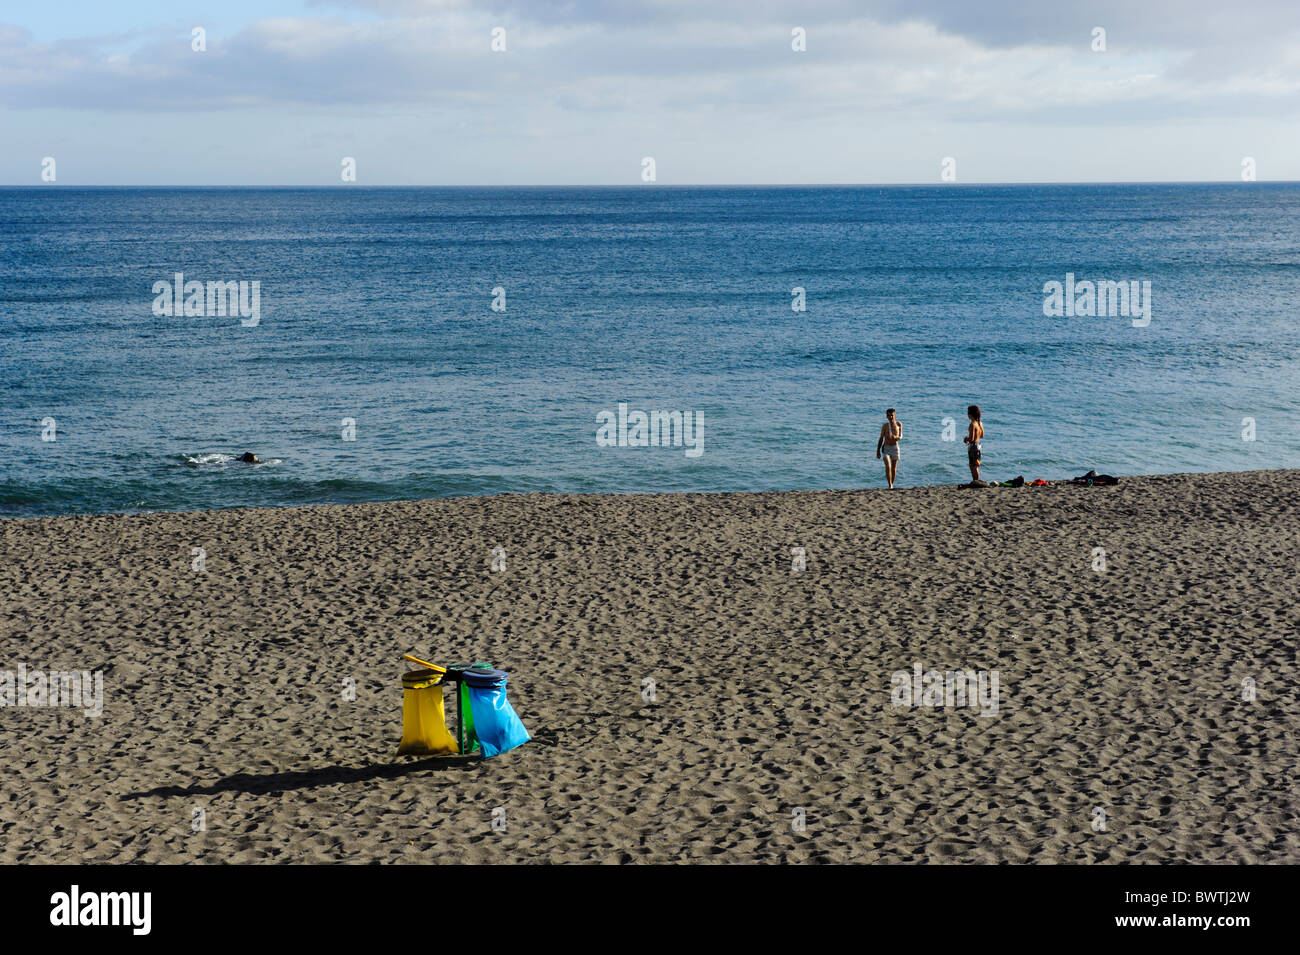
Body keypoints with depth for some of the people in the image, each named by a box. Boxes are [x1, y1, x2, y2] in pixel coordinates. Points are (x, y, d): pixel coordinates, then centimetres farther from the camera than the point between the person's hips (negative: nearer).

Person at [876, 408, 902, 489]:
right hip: (886, 448, -2)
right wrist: (878, 451, 3)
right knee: (888, 467, -17)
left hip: (895, 448, 2)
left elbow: (900, 436, 6)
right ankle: (890, 485, -17)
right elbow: (881, 439, 5)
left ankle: (892, 484, 22)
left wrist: (896, 437, -19)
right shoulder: (885, 426, 0)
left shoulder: (899, 424, 3)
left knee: (894, 468, 7)